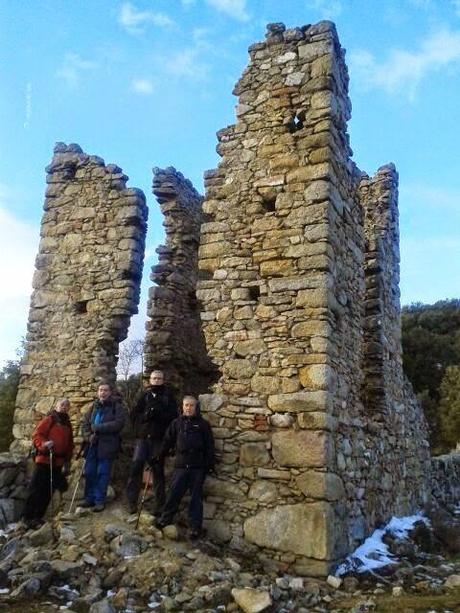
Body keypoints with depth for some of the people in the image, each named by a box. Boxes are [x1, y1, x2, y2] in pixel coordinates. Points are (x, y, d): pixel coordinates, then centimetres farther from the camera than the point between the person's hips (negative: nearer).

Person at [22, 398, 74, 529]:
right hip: (44, 459, -7)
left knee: (48, 491, 8)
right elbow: (36, 435, -11)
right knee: (36, 489, -4)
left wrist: (67, 460, 17)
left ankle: (38, 516, 17)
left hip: (58, 462, 7)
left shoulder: (67, 424, 17)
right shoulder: (49, 419, -4)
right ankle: (27, 516, 3)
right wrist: (44, 444, -28)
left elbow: (70, 443, 22)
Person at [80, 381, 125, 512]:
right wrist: (88, 436, -8)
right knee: (89, 472, 7)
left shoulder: (116, 407, 0)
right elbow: (85, 423, 12)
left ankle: (100, 501, 9)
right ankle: (89, 498, 20)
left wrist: (97, 427, -13)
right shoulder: (94, 407, 15)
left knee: (102, 473, -1)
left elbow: (118, 423, -14)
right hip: (92, 445, 5)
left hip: (107, 446, -5)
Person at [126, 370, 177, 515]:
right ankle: (131, 501, 6)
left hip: (159, 439, -1)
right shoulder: (144, 395, 11)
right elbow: (134, 416, 7)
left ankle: (159, 506, 9)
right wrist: (145, 415, -11)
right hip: (142, 437, 2)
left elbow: (173, 416, -4)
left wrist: (159, 414, -18)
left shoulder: (168, 396, 6)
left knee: (158, 470, 2)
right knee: (136, 467, -4)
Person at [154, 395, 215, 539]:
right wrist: (158, 457, 10)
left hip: (198, 467, -1)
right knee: (174, 493, 4)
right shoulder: (177, 423, 7)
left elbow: (209, 446, 2)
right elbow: (168, 441, 11)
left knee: (196, 496, 5)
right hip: (181, 465, 1)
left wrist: (210, 464, -3)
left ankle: (195, 526, 13)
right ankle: (166, 518, 22)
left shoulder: (203, 424, 2)